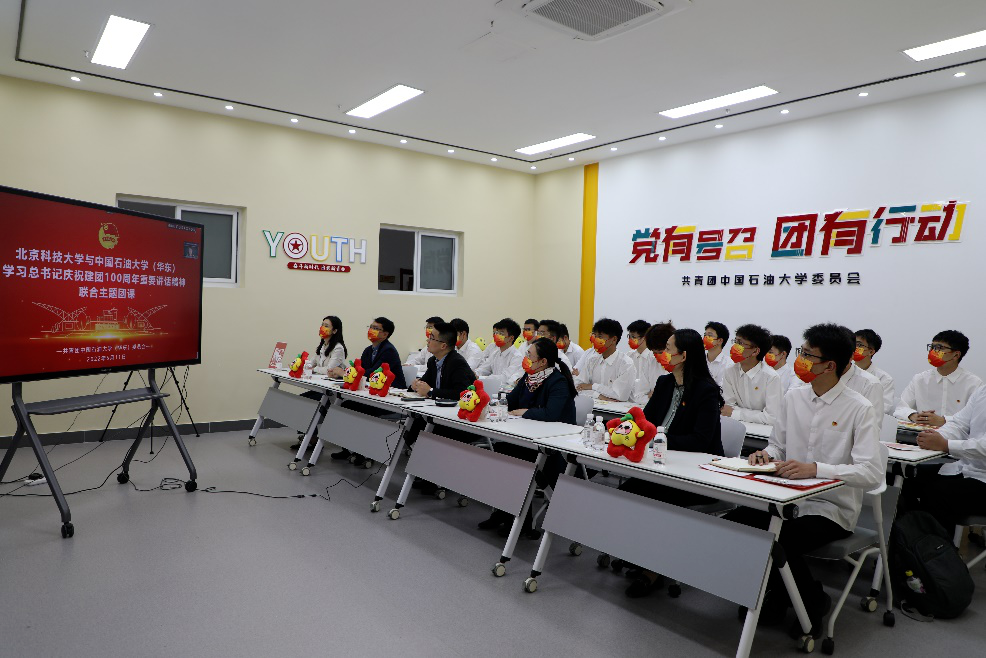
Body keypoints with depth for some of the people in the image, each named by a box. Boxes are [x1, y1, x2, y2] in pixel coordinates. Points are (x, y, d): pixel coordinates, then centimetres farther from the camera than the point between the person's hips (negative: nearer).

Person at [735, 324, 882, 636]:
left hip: (831, 509, -5)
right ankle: (779, 593, 9)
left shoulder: (859, 409, -11)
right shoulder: (794, 397, 5)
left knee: (781, 541, -30)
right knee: (734, 522, -17)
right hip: (788, 500, 5)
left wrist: (815, 469, -33)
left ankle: (812, 600, 5)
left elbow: (872, 472, -21)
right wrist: (766, 454, -9)